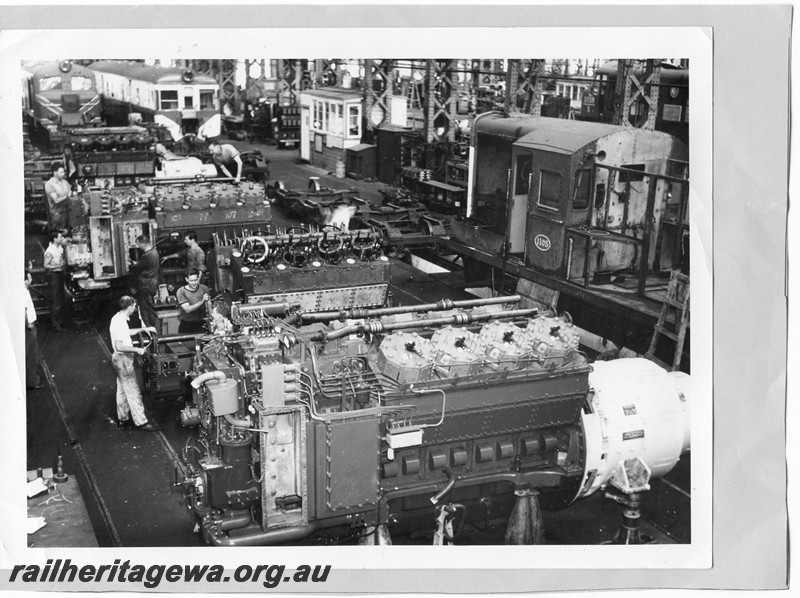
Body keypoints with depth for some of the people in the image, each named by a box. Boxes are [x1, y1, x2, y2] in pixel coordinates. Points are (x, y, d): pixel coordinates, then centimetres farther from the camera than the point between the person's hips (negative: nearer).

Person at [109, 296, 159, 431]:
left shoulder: (118, 318, 6)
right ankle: (141, 422, 2)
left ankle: (122, 419, 28)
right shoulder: (119, 323, -25)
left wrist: (143, 329, 23)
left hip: (121, 359, 11)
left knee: (122, 391, 18)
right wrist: (137, 350, -21)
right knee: (134, 392, -4)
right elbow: (119, 346, -28)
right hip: (123, 360, -11)